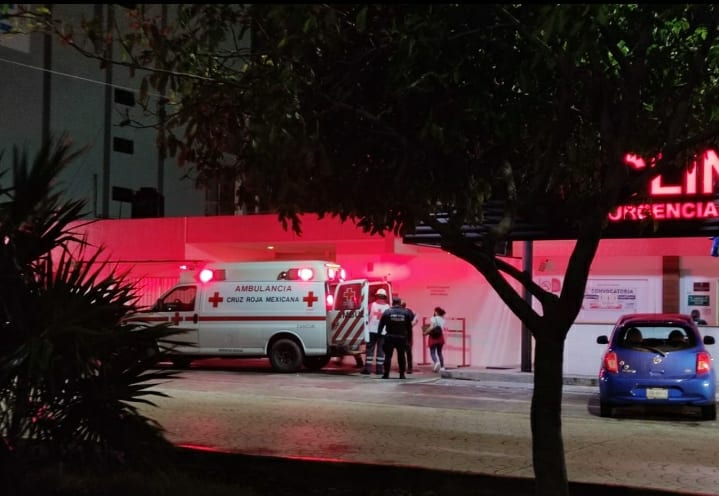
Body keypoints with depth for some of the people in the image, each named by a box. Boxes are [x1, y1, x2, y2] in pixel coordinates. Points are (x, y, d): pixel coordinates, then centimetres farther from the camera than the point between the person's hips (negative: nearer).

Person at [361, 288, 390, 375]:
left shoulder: (372, 305, 1)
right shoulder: (388, 307, 1)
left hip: (372, 330, 0)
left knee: (370, 349, 5)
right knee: (381, 350, 4)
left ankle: (367, 368, 0)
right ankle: (379, 368, 2)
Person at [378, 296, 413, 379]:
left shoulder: (387, 312, -3)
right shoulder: (406, 312, 3)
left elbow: (381, 324, -3)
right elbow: (409, 326, 5)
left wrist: (379, 334, 3)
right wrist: (409, 337, 11)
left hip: (390, 337, -2)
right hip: (402, 338, 2)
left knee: (388, 356, 2)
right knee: (401, 356, 10)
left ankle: (386, 374, -3)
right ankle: (402, 374, 8)